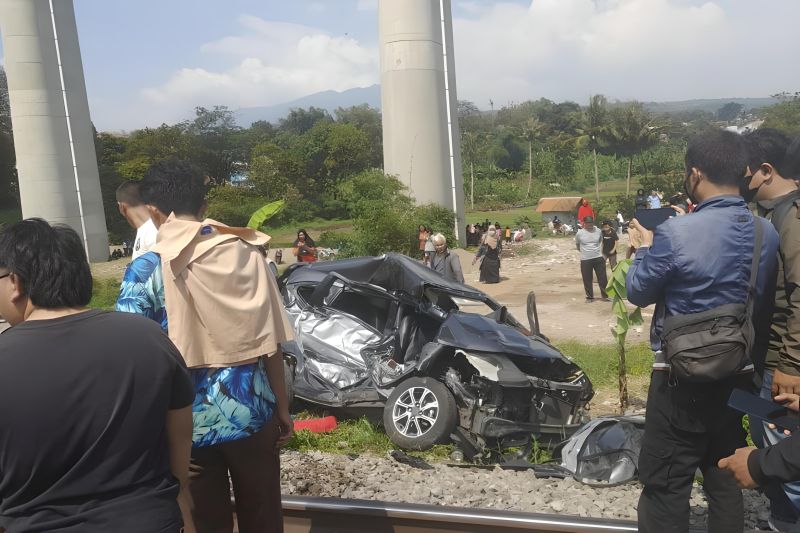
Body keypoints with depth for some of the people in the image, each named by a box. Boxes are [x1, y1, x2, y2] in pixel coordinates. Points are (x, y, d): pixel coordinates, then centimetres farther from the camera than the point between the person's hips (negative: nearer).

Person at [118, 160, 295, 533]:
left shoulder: (147, 269, -10)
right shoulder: (248, 254, -2)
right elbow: (271, 345, -1)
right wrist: (282, 409, 9)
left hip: (191, 421, -2)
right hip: (253, 411, 2)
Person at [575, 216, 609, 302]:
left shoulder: (598, 231, 1)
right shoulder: (579, 233, -5)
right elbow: (577, 245, 12)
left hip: (598, 258, 1)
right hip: (585, 260, -1)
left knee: (603, 278, 4)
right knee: (587, 280, 4)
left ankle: (605, 296, 17)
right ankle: (589, 297, 17)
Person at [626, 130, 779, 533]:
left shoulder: (676, 234, -22)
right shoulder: (768, 233, -2)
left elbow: (638, 293, -7)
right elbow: (766, 306, 9)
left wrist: (644, 248, 8)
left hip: (682, 378, -6)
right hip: (738, 375, 6)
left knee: (666, 484, 7)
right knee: (725, 478, 20)